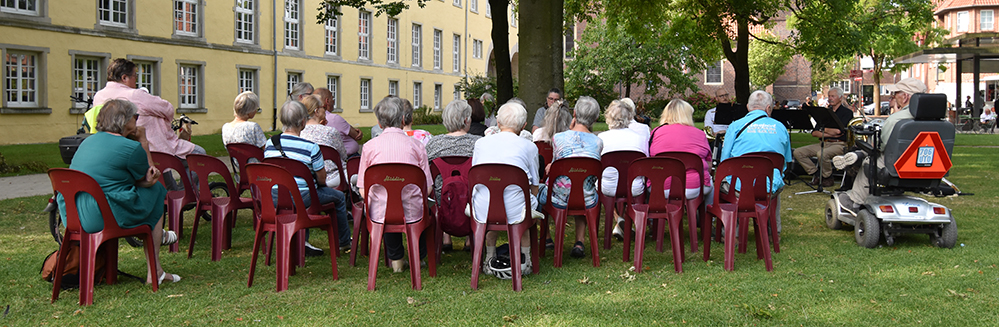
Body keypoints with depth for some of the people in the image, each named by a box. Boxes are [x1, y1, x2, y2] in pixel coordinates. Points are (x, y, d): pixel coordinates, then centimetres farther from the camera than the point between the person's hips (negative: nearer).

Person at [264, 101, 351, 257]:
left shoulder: (270, 143, 1)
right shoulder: (311, 147, -16)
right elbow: (321, 179, -8)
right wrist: (319, 184, 17)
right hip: (300, 198, -6)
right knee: (339, 197, 19)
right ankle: (345, 241, 34)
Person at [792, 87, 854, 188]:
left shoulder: (847, 112, 0)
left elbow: (839, 130, -17)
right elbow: (814, 133, 8)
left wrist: (823, 129, 1)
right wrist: (830, 134, -8)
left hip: (839, 144, -7)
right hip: (823, 143, 7)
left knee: (822, 154, -37)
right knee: (798, 152, -11)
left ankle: (828, 177, -11)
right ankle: (816, 174, 0)